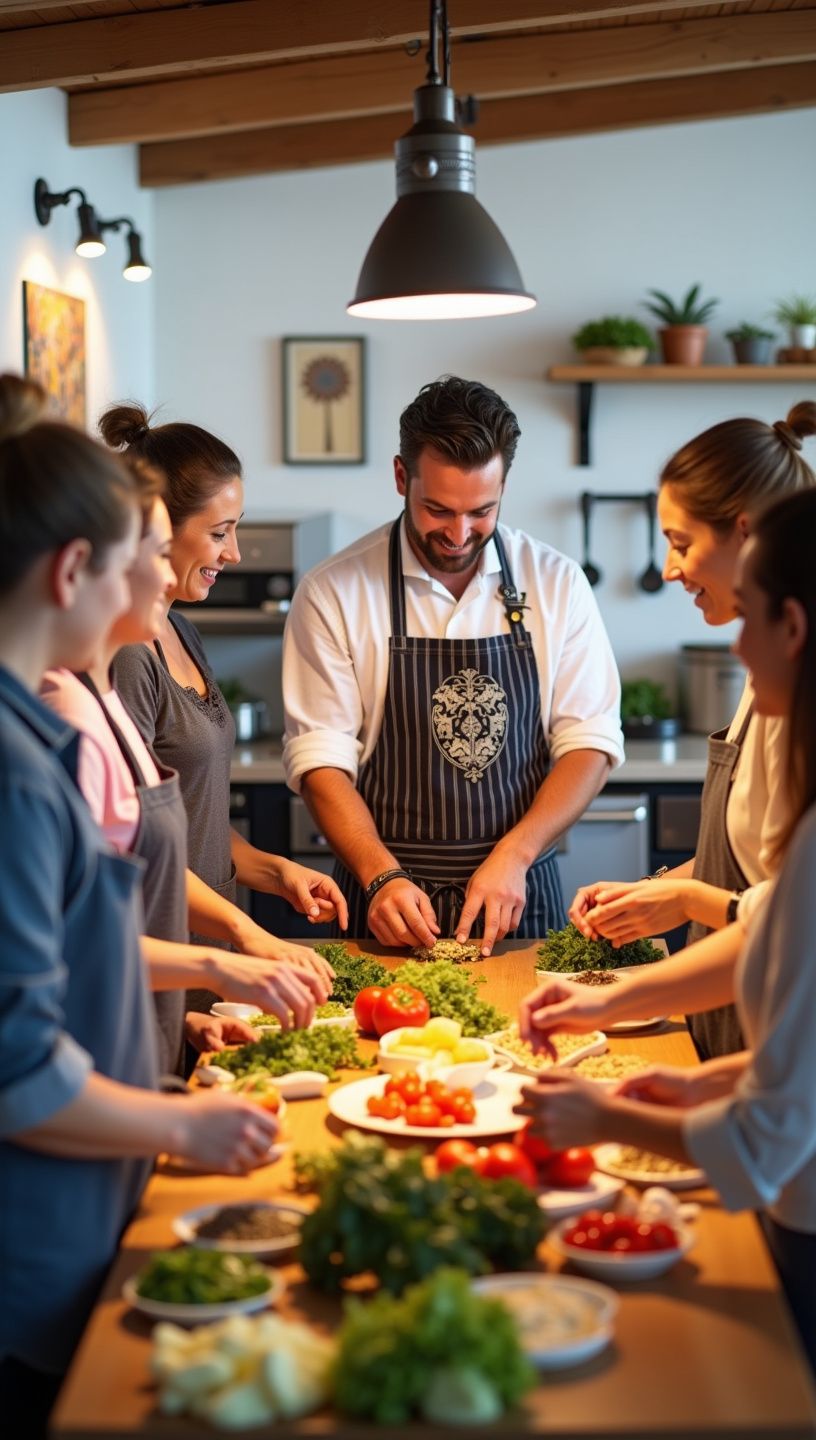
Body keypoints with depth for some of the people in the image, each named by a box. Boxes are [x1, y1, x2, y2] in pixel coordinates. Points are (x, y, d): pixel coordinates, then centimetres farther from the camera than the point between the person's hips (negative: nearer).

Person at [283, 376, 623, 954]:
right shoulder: (333, 593, -3)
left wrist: (513, 857, -12)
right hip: (391, 908, -1)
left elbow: (590, 741, 2)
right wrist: (382, 876, -17)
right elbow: (320, 756, -4)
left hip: (520, 901, 1)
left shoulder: (556, 582, 2)